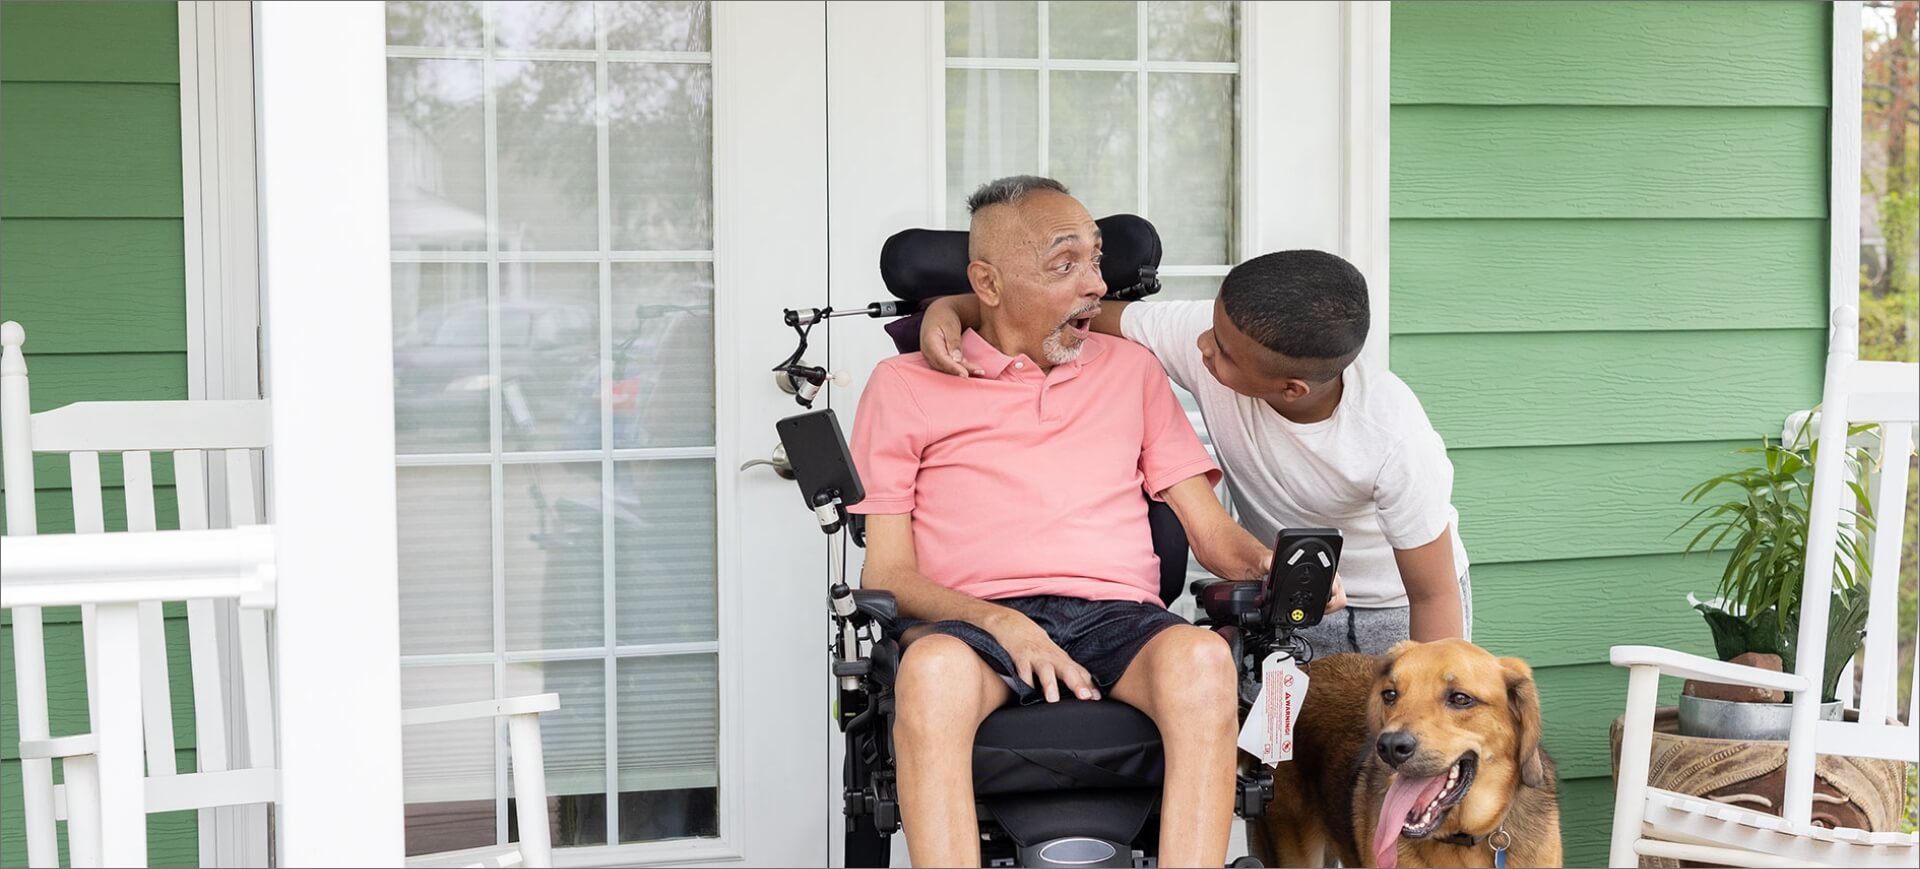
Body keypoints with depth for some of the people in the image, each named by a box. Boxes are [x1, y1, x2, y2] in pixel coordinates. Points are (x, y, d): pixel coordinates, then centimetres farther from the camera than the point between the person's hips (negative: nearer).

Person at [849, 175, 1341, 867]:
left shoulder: (1130, 369, 25)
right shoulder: (904, 386, 15)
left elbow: (1210, 531, 20)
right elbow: (886, 572, 7)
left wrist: (1270, 563, -5)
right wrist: (998, 622, -12)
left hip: (1119, 617, 2)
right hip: (975, 620, -2)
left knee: (1203, 660, -34)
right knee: (933, 670, -38)